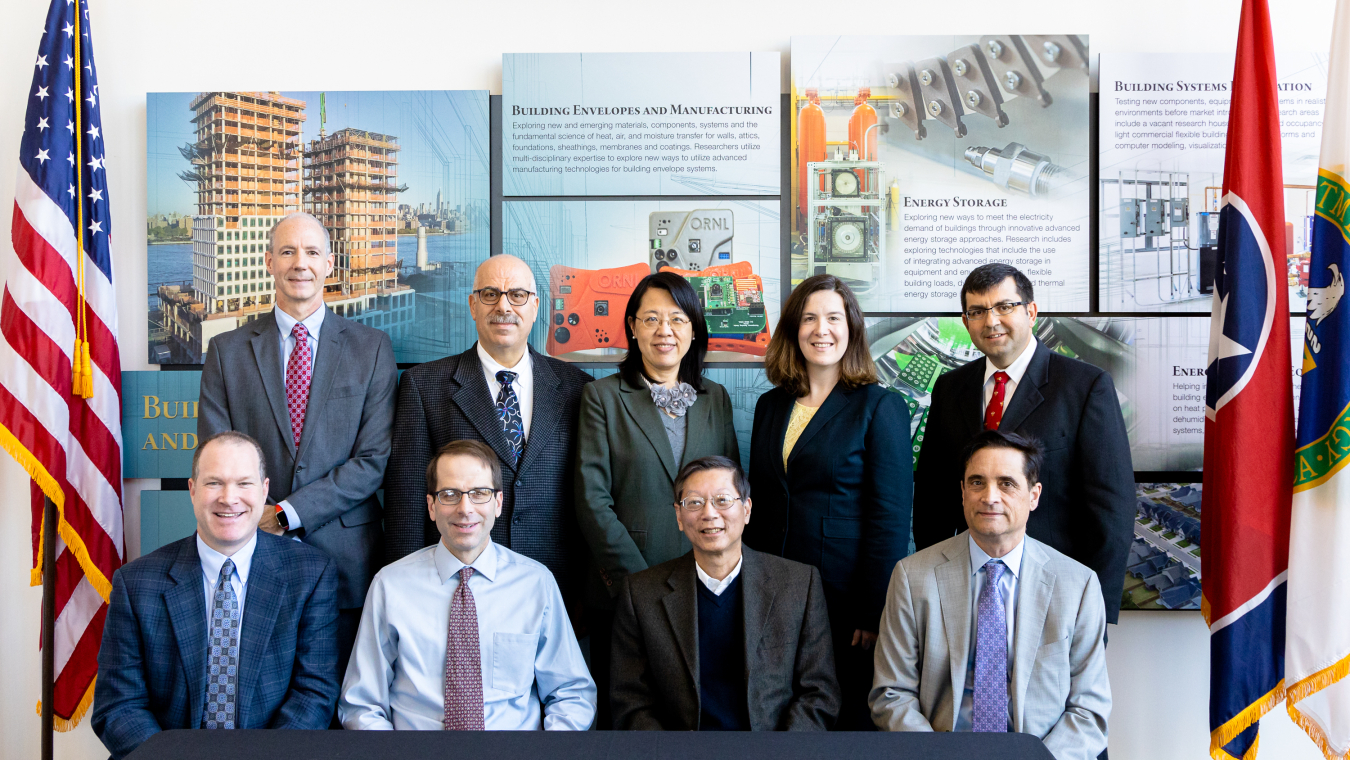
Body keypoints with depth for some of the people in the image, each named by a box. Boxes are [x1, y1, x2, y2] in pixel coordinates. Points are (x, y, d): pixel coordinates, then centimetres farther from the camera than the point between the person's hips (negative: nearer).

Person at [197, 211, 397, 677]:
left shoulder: (371, 348, 4)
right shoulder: (227, 350, 8)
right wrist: (254, 525, -12)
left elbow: (374, 459, -4)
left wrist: (287, 513, -12)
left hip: (344, 560, -1)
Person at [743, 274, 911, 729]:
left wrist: (873, 614, -14)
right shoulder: (771, 406, 9)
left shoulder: (880, 407, -6)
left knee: (850, 716, 8)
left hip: (845, 600, -4)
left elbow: (890, 519, -10)